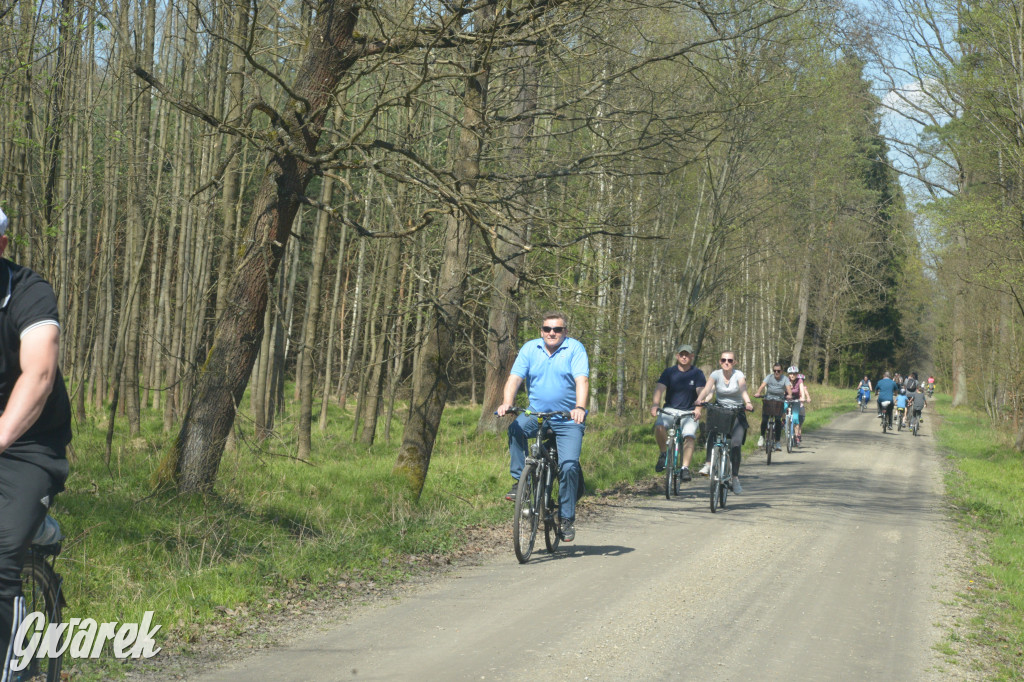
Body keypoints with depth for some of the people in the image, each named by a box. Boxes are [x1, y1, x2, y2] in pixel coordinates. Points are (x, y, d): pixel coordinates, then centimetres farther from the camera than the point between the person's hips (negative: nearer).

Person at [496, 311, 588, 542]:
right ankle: (520, 481, -15)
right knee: (515, 428, -29)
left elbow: (582, 380, -17)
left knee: (568, 465, -14)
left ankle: (567, 519, -1)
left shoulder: (575, 349, -4)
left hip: (567, 420, -2)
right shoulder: (530, 349, 3)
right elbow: (515, 378, -5)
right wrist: (506, 403, -24)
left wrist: (580, 407, -34)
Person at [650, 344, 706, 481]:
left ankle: (685, 468, -22)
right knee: (659, 427, -29)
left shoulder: (697, 374, 0)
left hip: (689, 412, 0)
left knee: (689, 437, -24)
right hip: (670, 409, 0)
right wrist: (656, 404, -32)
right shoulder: (669, 372, 1)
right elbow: (660, 387, -12)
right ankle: (663, 454, -6)